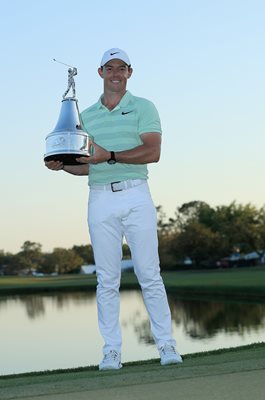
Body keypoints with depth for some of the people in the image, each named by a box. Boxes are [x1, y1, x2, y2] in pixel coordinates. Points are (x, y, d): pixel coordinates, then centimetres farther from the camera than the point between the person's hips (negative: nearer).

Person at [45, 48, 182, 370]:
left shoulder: (143, 108, 5)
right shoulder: (86, 116, 17)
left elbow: (152, 152, -9)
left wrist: (110, 156, -19)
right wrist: (61, 165, -1)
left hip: (136, 196, -3)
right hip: (100, 199, 3)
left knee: (149, 274, -4)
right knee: (107, 279, 2)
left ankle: (166, 345, 2)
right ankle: (111, 350, 6)